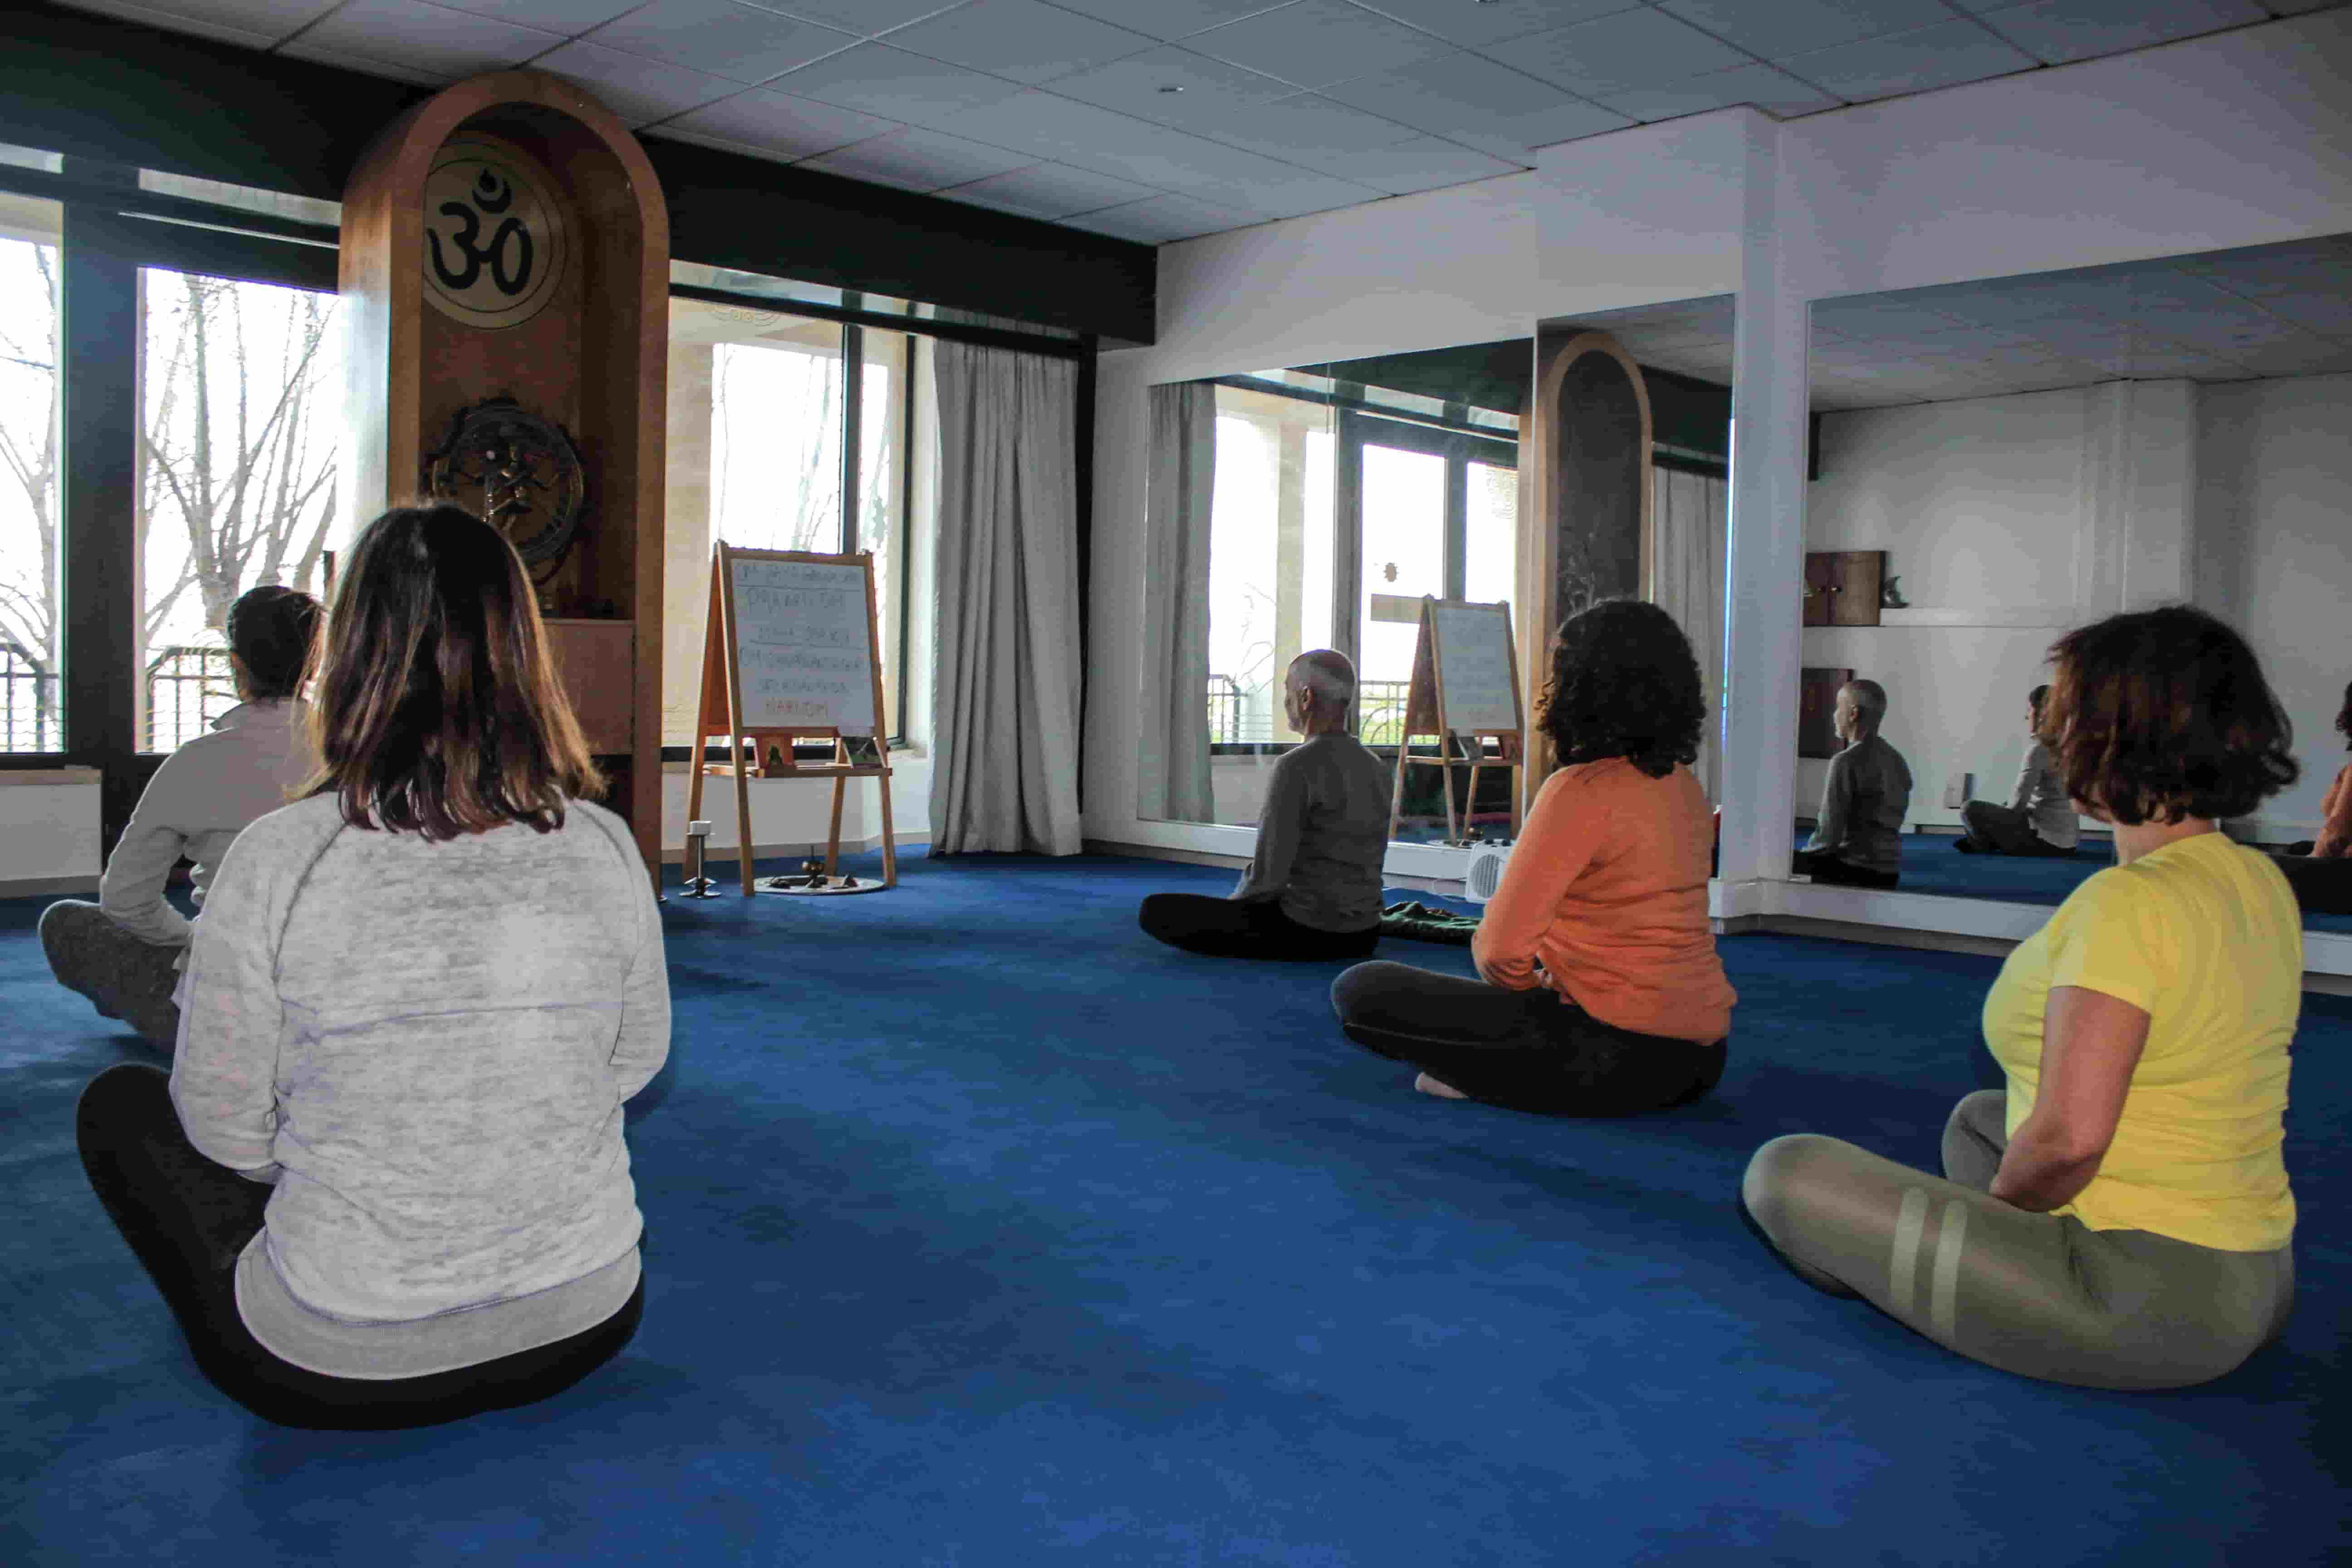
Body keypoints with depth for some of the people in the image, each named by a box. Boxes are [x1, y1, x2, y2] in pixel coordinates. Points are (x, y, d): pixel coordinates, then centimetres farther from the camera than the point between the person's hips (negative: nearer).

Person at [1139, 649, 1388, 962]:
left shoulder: (1297, 766, -19)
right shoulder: (1377, 768, 5)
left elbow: (1268, 875, -20)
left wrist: (1231, 905, 1)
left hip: (1308, 932, -8)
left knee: (1155, 910, -3)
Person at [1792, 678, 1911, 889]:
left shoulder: (1847, 762, -15)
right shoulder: (1898, 761, 11)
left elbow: (1828, 837, -18)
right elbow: (1887, 823, 16)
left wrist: (1797, 857, 0)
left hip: (1854, 873, -8)